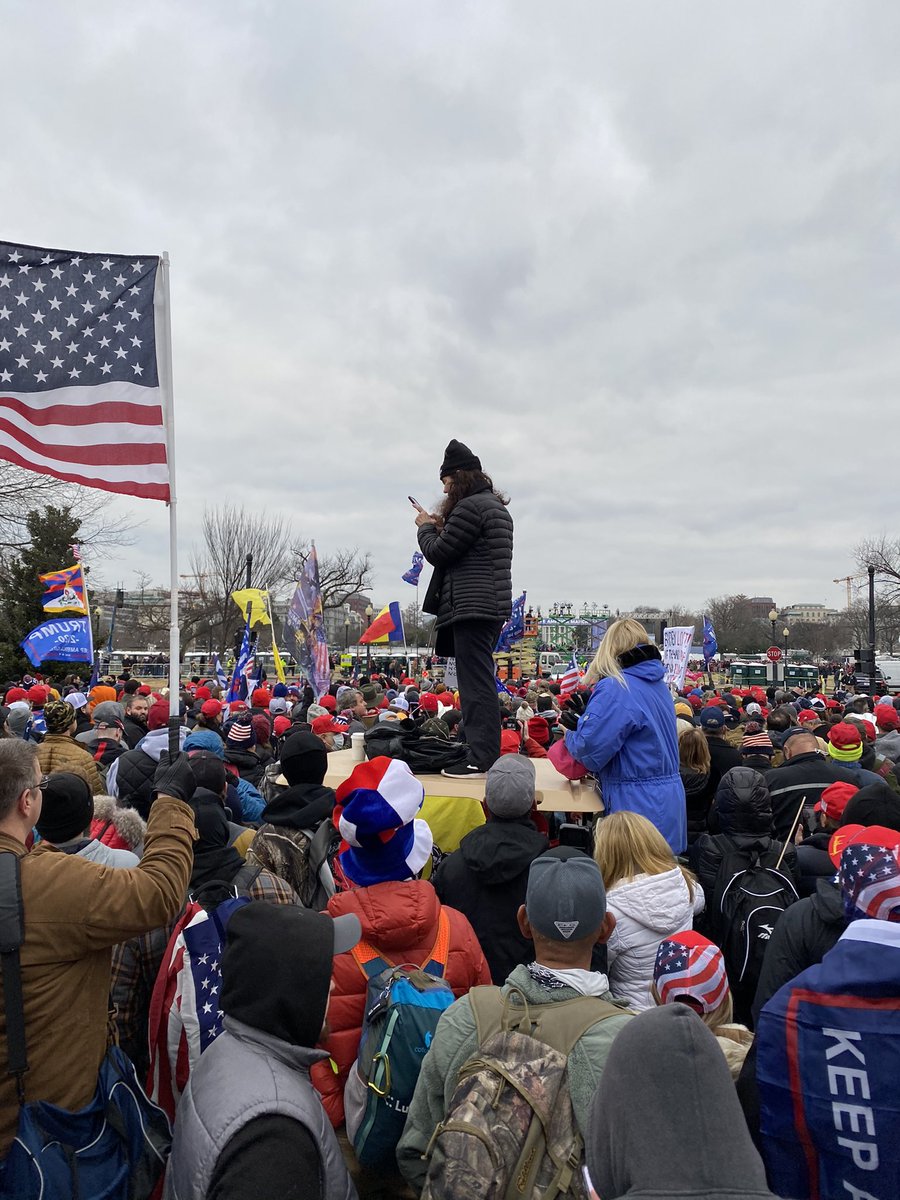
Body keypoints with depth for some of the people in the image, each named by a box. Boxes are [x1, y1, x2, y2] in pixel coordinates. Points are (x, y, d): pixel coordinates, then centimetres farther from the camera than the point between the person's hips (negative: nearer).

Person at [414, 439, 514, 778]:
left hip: (472, 606, -10)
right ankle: (487, 754, 18)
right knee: (480, 682, 13)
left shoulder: (469, 506, -11)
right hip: (492, 605, 10)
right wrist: (440, 527, 13)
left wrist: (426, 527, 9)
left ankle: (481, 760, -7)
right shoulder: (496, 506, 21)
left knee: (475, 684, -8)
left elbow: (438, 553, -9)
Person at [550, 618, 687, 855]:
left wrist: (572, 733, 2)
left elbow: (590, 751, -20)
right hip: (668, 799, 9)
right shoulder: (659, 685, 10)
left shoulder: (616, 689, -18)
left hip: (637, 805, -9)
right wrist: (583, 724, 11)